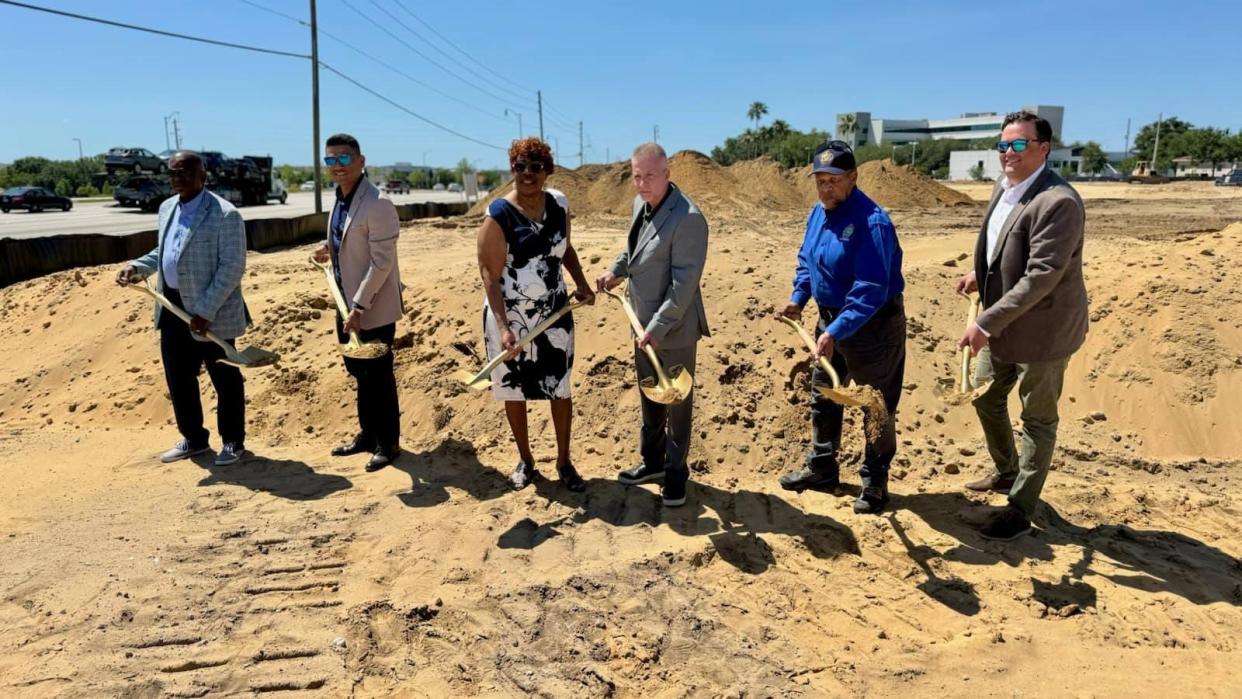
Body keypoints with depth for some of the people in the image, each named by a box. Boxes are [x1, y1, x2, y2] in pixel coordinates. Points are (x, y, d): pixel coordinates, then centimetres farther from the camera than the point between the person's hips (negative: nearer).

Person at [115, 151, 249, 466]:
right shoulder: (167, 208, 12)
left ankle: (233, 442, 19)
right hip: (172, 307, 8)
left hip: (211, 313, -8)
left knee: (225, 380, 5)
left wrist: (205, 311, -22)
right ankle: (193, 438, 32)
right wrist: (137, 268, 5)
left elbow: (233, 268, -18)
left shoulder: (225, 215, -15)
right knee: (178, 379, 16)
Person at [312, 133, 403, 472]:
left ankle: (388, 443, 19)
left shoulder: (377, 203, -20)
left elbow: (382, 262, -23)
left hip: (374, 308, -9)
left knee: (378, 377, 3)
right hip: (347, 304, 9)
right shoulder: (340, 199, 8)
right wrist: (331, 250, 4)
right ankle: (367, 434, 35)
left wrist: (359, 307, -24)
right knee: (359, 372, 19)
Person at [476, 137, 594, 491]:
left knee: (560, 388, 10)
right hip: (510, 318, -3)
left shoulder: (559, 204, -1)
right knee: (514, 390, 11)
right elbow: (489, 275, -17)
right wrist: (503, 326, -25)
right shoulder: (499, 215, -16)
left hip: (555, 315, 4)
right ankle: (525, 460, 31)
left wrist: (581, 282, 1)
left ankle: (564, 462, 26)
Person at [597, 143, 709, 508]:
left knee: (677, 402, 8)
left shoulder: (688, 218, -23)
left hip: (673, 329, -8)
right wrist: (616, 271, 14)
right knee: (649, 397, 20)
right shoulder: (640, 203, 3)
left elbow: (684, 283, -25)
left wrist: (657, 329, -25)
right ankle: (652, 460, 37)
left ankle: (676, 471, 25)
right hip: (644, 323, 8)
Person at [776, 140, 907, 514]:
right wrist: (799, 297, 2)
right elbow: (807, 259, 17)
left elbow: (871, 290, -31)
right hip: (829, 318, 9)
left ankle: (874, 482, 22)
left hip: (872, 325, -9)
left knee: (877, 407, 7)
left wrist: (835, 332, -35)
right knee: (823, 398, 19)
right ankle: (821, 468, 37)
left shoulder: (871, 222, -25)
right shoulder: (818, 213, 2)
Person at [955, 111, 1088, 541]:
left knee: (1037, 419, 7)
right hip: (1003, 322, 9)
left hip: (1041, 327, -9)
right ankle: (1007, 473, 44)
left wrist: (986, 323, -29)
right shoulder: (1003, 188, 3)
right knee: (986, 398, 22)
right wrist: (981, 274, 4)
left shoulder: (1057, 202, -25)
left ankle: (1021, 508, 21)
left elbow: (1041, 276, -29)